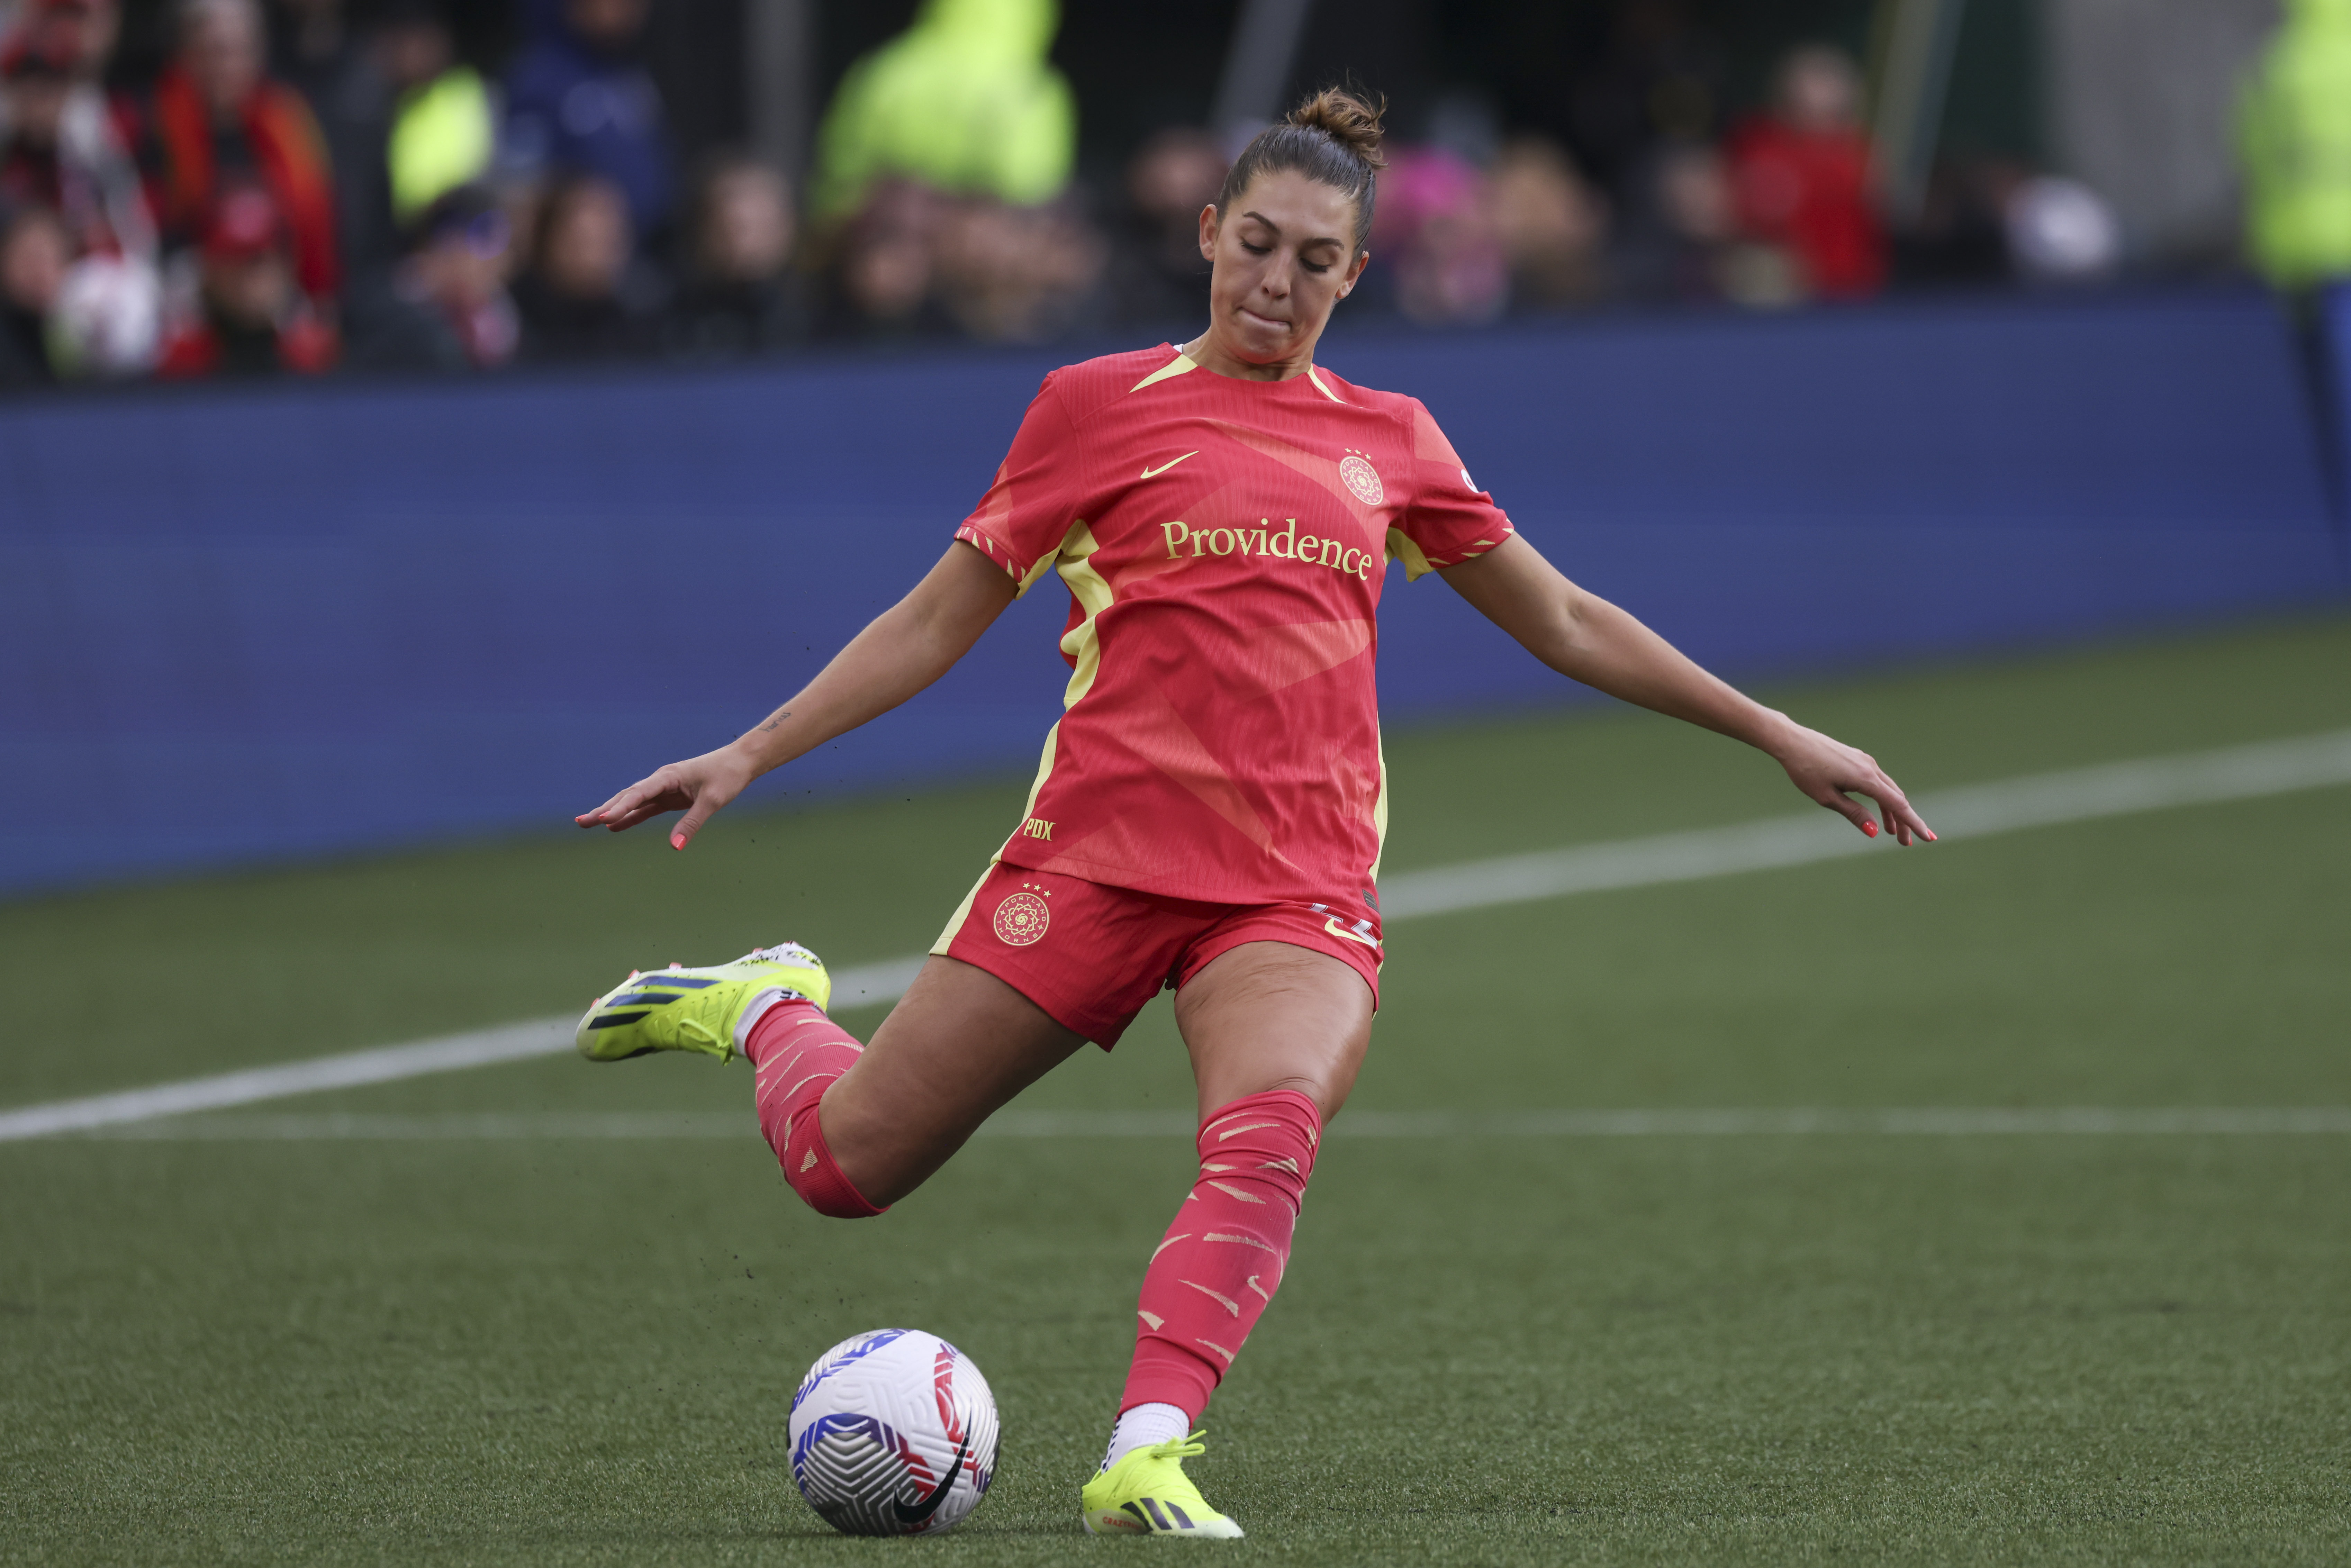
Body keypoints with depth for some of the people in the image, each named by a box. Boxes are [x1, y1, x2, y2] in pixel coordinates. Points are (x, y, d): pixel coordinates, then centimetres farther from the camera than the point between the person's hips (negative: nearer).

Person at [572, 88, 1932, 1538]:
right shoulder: (1098, 407, 6)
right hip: (1097, 856, -1)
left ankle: (1147, 1459, -38)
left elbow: (1565, 624, 22)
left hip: (1301, 888, 1)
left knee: (1270, 1136, -32)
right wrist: (747, 757, 1)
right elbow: (939, 621, 9)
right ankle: (767, 1010, 32)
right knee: (847, 1163, -1)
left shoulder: (1390, 441, 15)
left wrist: (1780, 736, 20)